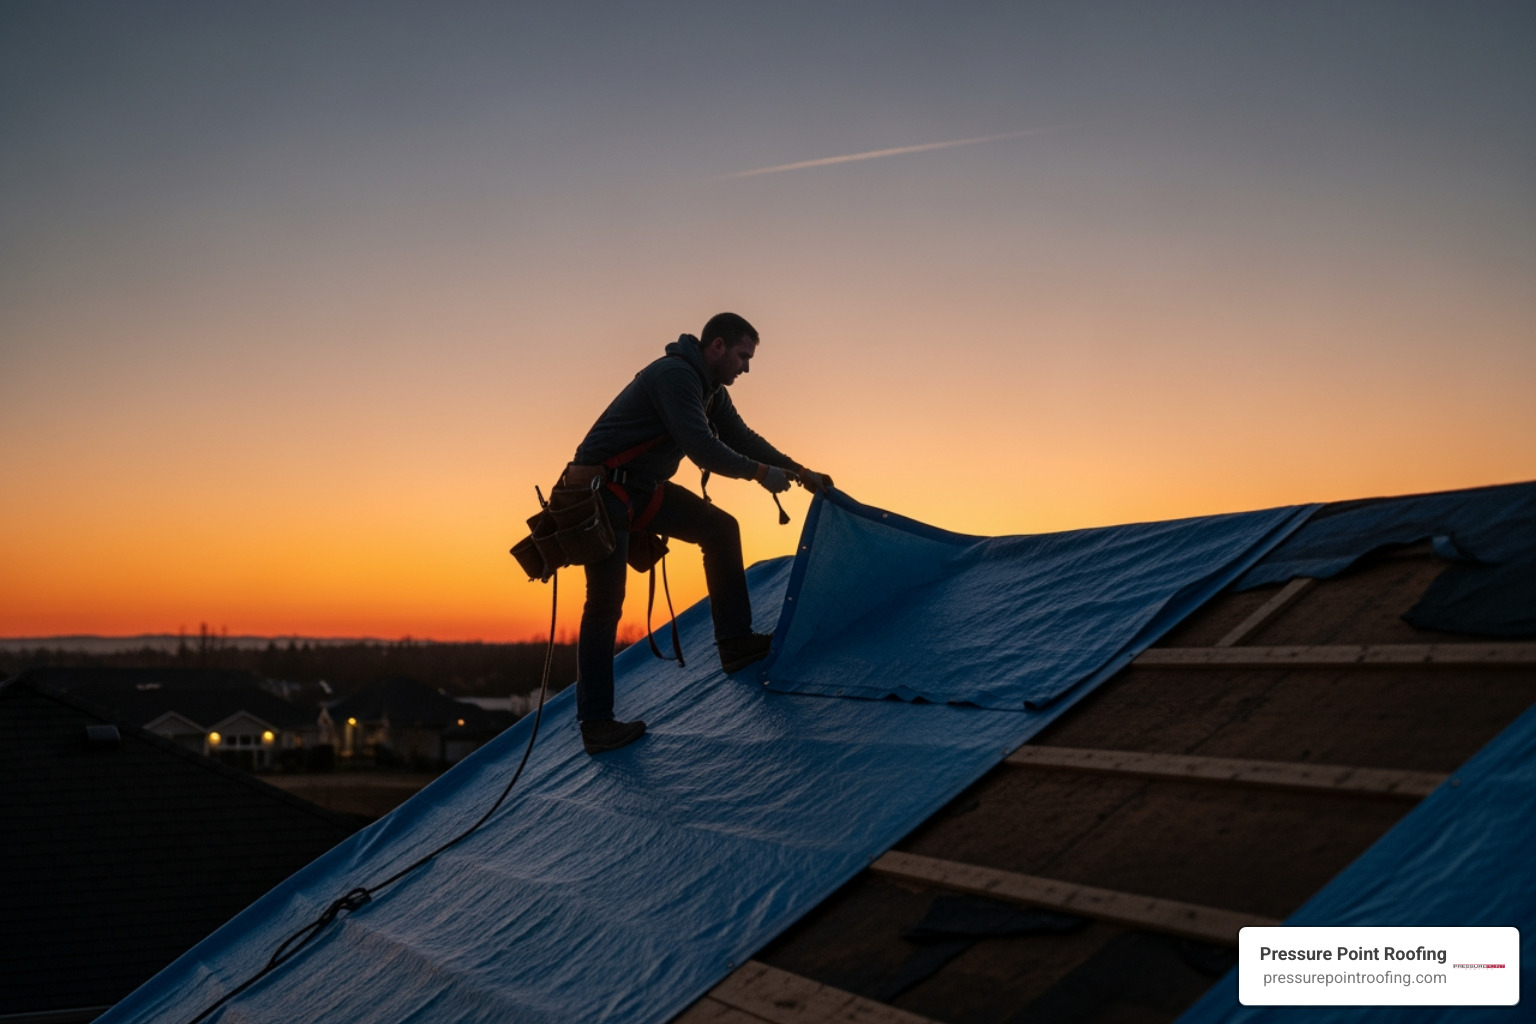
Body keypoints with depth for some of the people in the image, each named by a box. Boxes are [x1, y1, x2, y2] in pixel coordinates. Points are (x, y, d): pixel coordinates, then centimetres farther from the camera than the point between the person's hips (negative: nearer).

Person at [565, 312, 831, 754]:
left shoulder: (710, 391, 11)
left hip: (642, 490, 10)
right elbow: (700, 446, -28)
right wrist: (759, 472, -20)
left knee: (720, 528, 8)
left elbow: (742, 438, 16)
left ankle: (735, 643, 12)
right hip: (601, 490, -10)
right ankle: (595, 724, -6)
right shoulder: (675, 375, -21)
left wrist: (800, 472, 8)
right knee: (605, 604, -10)